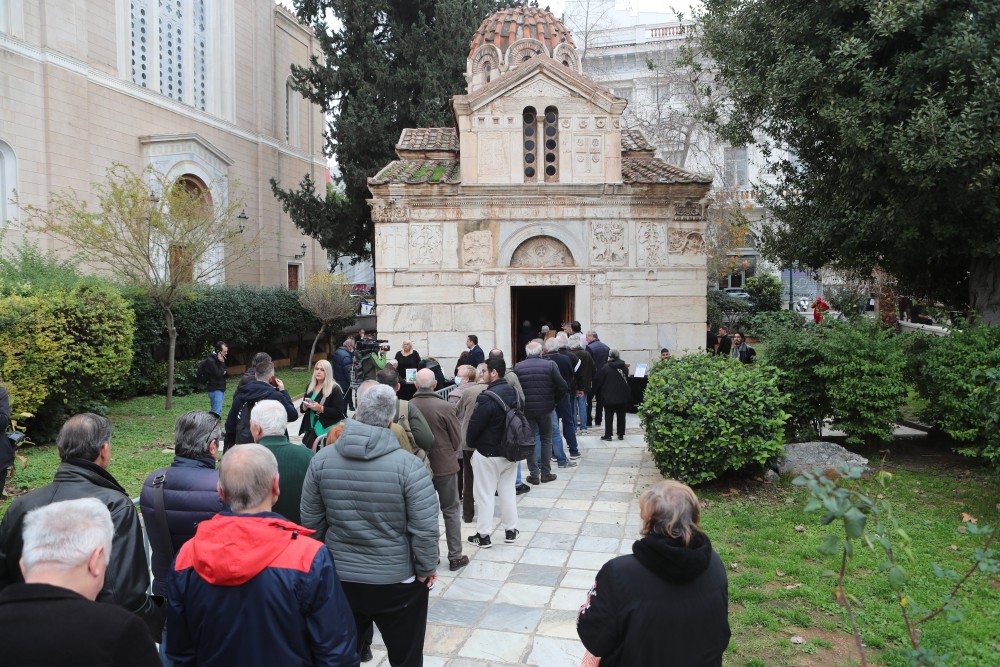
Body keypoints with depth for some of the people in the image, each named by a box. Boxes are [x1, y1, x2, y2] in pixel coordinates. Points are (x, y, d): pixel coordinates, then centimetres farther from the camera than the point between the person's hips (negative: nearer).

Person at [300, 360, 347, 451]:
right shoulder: (310, 386, 10)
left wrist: (321, 409, -21)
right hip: (311, 428, 6)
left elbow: (338, 412, -13)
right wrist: (305, 406, -5)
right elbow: (302, 407, 17)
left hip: (326, 430, -6)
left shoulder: (335, 389, -8)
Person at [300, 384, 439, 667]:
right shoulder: (408, 465, -20)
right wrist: (427, 569, -2)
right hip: (398, 582, -3)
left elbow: (311, 520, 2)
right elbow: (425, 528, -19)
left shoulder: (321, 459, -7)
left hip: (338, 578, 4)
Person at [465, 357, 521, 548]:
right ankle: (510, 530, 25)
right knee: (507, 491, 16)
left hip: (488, 453, -7)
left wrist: (471, 443, 2)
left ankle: (483, 535, 12)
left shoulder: (487, 398, -24)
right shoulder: (512, 392, 1)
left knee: (485, 494, 4)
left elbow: (474, 425, -17)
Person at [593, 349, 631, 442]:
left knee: (608, 416, 3)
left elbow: (598, 381, -5)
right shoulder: (625, 367, 0)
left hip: (609, 396, -3)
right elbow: (627, 380, 10)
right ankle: (621, 434, 14)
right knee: (621, 415, 11)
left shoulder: (605, 367, -11)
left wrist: (597, 392, 8)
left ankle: (608, 435, 3)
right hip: (622, 396, 3)